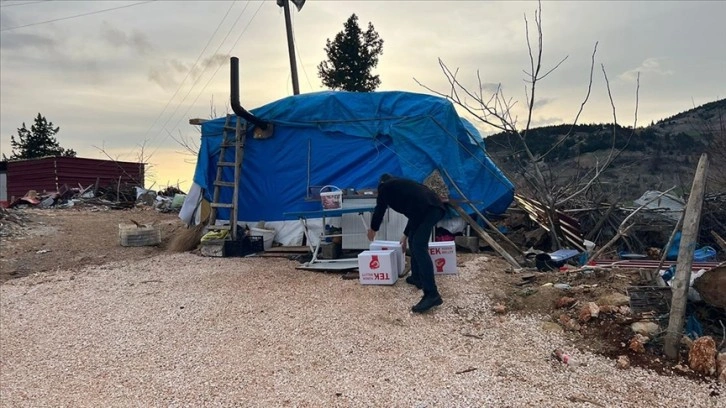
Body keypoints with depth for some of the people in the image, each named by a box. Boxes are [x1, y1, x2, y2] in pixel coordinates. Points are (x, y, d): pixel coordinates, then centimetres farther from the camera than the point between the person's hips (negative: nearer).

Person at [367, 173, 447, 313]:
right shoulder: (401, 184, 39)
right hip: (435, 206, 9)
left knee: (419, 246, -14)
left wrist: (373, 229, 46)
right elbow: (413, 212, 45)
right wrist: (406, 235, 57)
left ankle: (431, 294, -21)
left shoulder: (385, 187, 18)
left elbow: (380, 209, 27)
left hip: (428, 209, -9)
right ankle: (417, 277, 30)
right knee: (415, 241, 24)